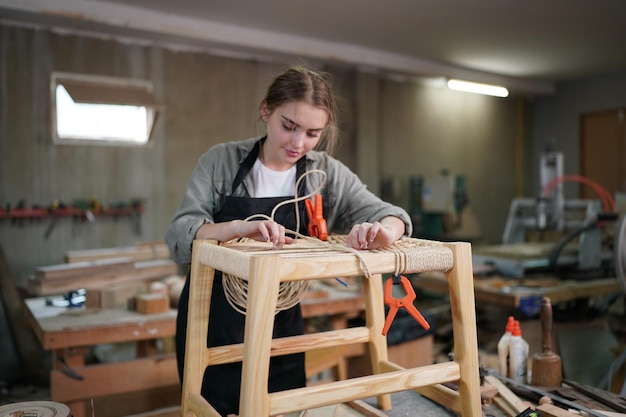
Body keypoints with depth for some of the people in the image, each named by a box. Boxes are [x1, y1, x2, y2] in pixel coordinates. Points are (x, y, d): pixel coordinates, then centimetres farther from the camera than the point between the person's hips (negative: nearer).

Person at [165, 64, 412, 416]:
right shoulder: (221, 161, -9)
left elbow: (390, 214, -7)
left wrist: (383, 231, -32)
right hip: (212, 324, -1)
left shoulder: (327, 173, -4)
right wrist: (238, 227, -36)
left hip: (282, 324, 2)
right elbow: (179, 236, -16)